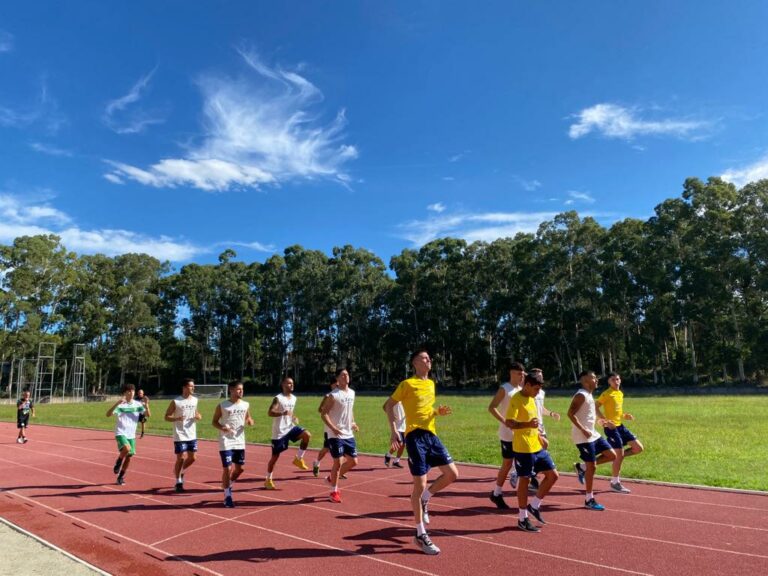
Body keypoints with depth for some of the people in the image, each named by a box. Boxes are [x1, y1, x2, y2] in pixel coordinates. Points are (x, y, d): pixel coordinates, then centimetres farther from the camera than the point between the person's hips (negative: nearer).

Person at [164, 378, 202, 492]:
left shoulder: (195, 400, 6)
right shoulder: (176, 401, -10)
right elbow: (167, 417, -6)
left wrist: (198, 416, -4)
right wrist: (177, 418, -25)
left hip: (192, 435, 5)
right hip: (180, 436, -5)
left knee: (192, 458, 6)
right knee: (181, 458, -1)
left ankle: (181, 472, 34)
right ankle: (178, 482, 15)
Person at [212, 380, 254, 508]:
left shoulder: (246, 405, 3)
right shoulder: (222, 406, -8)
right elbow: (214, 422, -1)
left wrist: (250, 421, -8)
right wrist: (222, 428, -20)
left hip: (240, 441, 4)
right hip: (226, 442, -4)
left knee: (239, 468, 11)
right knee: (228, 468, -5)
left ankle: (228, 485, 39)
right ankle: (227, 496, 12)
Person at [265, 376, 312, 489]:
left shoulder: (294, 398, 7)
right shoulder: (278, 398, -15)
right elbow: (269, 413, -27)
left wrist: (294, 417, 4)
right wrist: (283, 413, -42)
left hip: (290, 427, 6)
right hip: (279, 431, -5)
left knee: (307, 435, -17)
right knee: (275, 456, 3)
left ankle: (298, 459, 0)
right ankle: (268, 480, 22)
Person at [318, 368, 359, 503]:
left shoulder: (352, 393, 9)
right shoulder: (333, 395, -13)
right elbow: (323, 413, -14)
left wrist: (353, 423, 9)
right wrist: (333, 428, -24)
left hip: (349, 434, 7)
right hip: (336, 435, -7)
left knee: (353, 461, 10)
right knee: (338, 462, -4)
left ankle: (332, 478, 31)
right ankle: (334, 491, 15)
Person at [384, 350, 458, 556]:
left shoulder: (431, 384, 16)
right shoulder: (407, 384, -6)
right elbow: (389, 405, -5)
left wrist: (439, 411, 4)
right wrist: (394, 430, -15)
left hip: (431, 434, 7)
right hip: (415, 435, -7)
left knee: (452, 473, 0)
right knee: (420, 484, -3)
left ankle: (424, 500, 23)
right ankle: (420, 535, 11)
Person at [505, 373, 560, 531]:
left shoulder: (531, 399, 12)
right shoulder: (516, 399, -15)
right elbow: (509, 423, -25)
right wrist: (527, 424, -39)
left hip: (537, 447, 9)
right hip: (523, 448, -9)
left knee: (553, 475, 8)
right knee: (524, 480, 1)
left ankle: (534, 506, 23)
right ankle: (522, 519, 15)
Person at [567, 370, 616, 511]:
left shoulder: (589, 395, 13)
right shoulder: (581, 395, -17)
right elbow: (570, 413, -24)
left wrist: (597, 420, 15)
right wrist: (583, 430, -25)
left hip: (593, 434, 10)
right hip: (583, 437, -10)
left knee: (612, 455, 9)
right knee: (592, 466, -4)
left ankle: (582, 468, 16)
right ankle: (589, 500, 9)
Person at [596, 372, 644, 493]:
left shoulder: (620, 393, 12)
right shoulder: (607, 394, -12)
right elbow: (595, 408, -16)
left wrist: (625, 416, 4)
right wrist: (605, 420, -25)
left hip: (620, 426, 8)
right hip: (611, 427, -8)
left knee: (638, 448, 4)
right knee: (620, 454, -5)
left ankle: (616, 458, 18)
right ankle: (615, 483, 10)